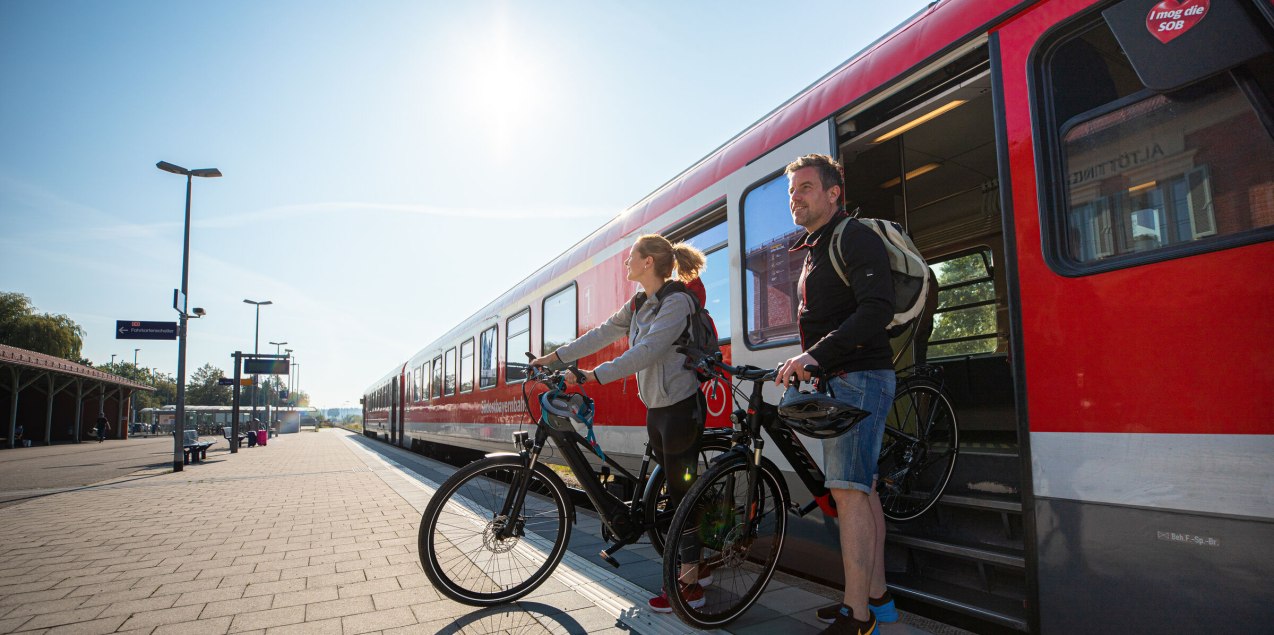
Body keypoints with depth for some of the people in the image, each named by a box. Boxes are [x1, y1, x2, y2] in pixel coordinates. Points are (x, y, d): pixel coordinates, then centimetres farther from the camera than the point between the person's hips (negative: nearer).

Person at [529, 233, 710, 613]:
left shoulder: (678, 300, -17)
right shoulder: (639, 305, 10)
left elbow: (647, 351, -28)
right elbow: (602, 334, 10)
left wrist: (591, 376, -33)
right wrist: (555, 357, 5)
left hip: (681, 406, -9)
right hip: (655, 407, 9)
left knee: (682, 490, -2)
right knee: (673, 489, 15)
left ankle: (690, 586, 10)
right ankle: (694, 566, 30)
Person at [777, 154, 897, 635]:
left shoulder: (855, 237, -9)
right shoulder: (813, 250, 20)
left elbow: (877, 308, -24)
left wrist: (816, 355, -29)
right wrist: (802, 365, 16)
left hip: (859, 377, -10)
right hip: (836, 381, 10)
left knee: (849, 491, -13)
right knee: (860, 490, 13)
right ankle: (876, 596, 24)